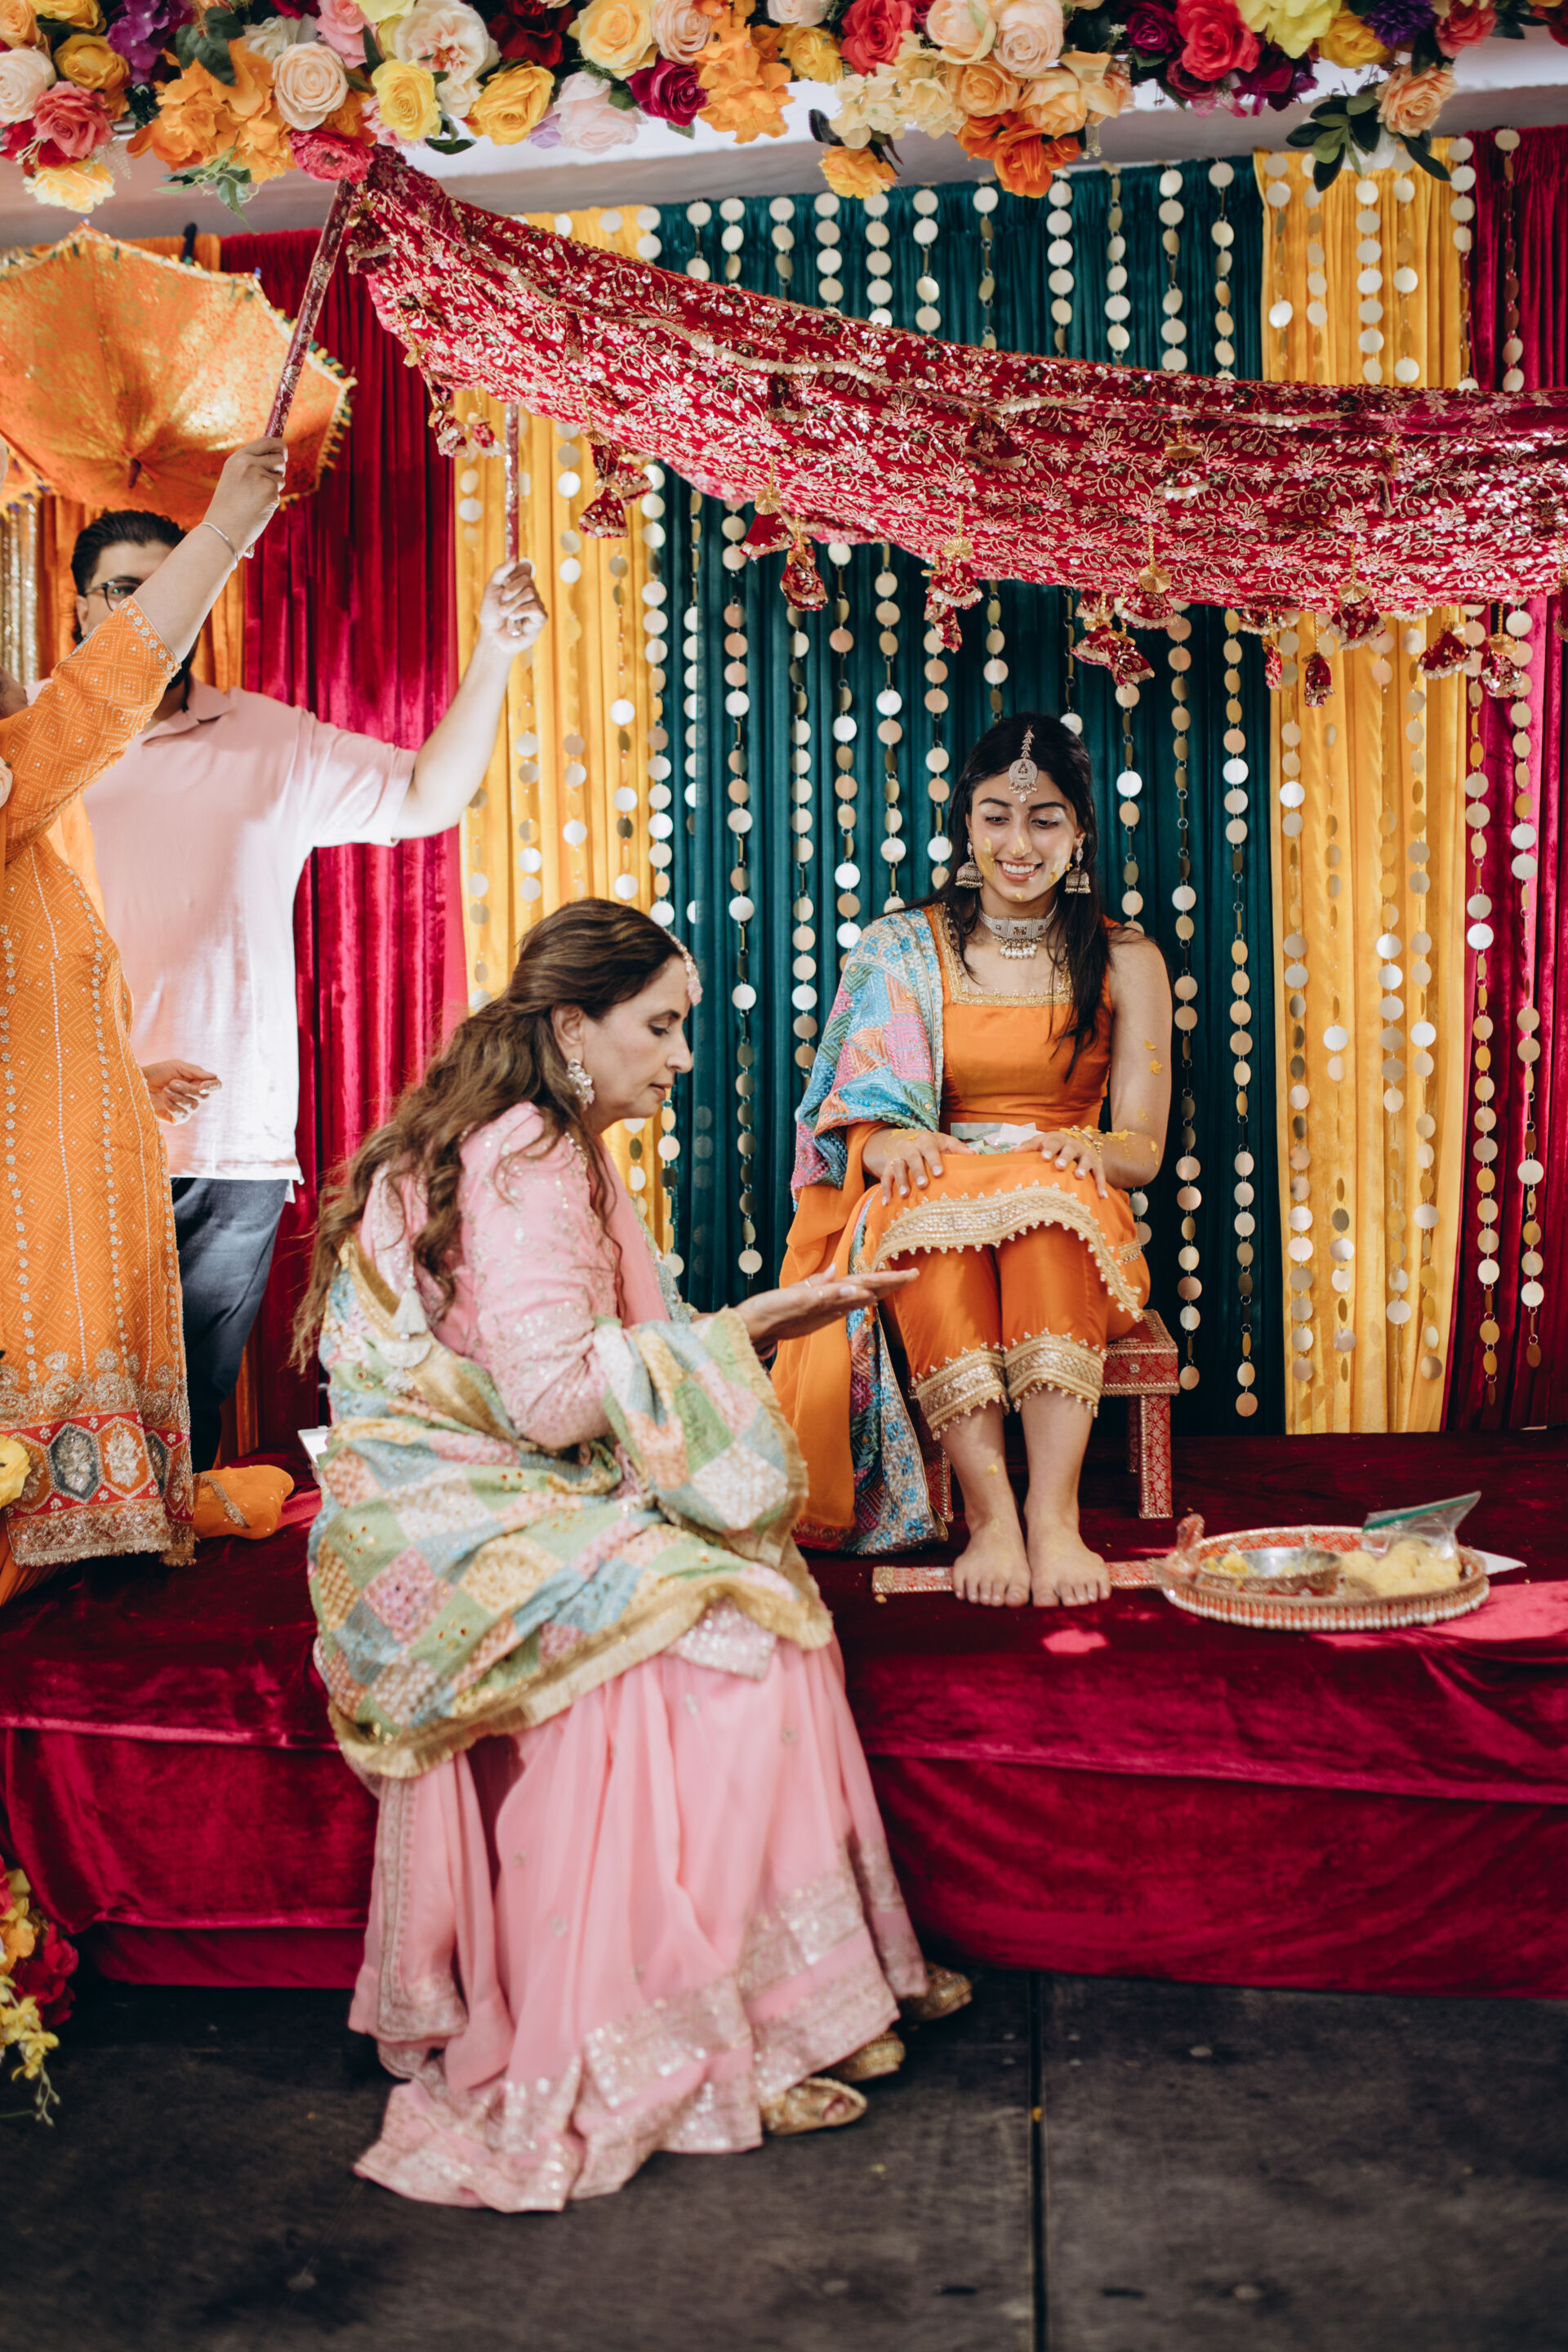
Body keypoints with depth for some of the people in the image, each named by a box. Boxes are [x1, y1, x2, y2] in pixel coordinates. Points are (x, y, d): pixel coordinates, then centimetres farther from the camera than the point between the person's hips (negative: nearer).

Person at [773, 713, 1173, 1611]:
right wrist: (886, 1141, -21)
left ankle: (1054, 1512, -44)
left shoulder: (1126, 961, 10)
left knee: (1051, 1197, -37)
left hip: (1069, 1213, 0)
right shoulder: (902, 949, 10)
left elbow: (1144, 1146, 5)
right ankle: (990, 1508, -42)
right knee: (929, 1199, -37)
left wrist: (1090, 1147, -20)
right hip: (927, 1217, 0)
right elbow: (854, 1109, 4)